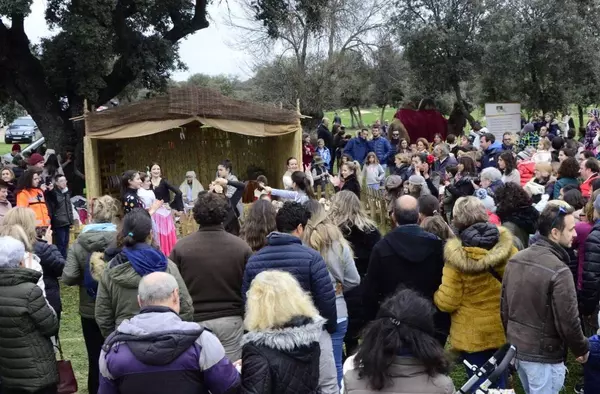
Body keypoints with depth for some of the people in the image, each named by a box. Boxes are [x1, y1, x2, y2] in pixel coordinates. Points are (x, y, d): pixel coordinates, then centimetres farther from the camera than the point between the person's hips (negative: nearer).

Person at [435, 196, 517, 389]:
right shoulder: (504, 245, -11)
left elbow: (447, 303, -18)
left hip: (472, 334, -3)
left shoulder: (457, 255, -22)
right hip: (503, 328, 4)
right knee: (499, 381, 22)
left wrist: (434, 294, 3)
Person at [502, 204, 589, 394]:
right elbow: (568, 321, -18)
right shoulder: (559, 271, -23)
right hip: (544, 355, -7)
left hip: (516, 348, 7)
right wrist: (582, 349, 0)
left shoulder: (515, 260, 0)